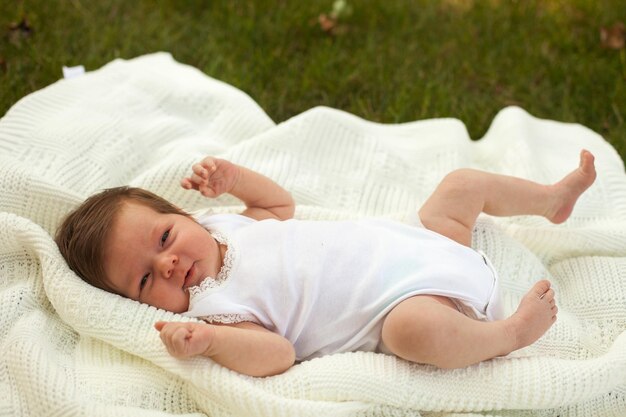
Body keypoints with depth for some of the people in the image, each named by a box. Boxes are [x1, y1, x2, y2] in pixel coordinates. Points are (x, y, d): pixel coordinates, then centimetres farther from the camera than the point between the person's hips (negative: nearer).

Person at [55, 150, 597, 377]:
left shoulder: (226, 225, 6)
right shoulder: (211, 307, -16)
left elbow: (282, 204, 23)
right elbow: (276, 354, -27)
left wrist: (232, 177, 6)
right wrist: (207, 340, -44)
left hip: (418, 247, 8)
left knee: (462, 184, 15)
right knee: (415, 328, -41)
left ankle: (553, 198, 40)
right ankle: (511, 332, -13)